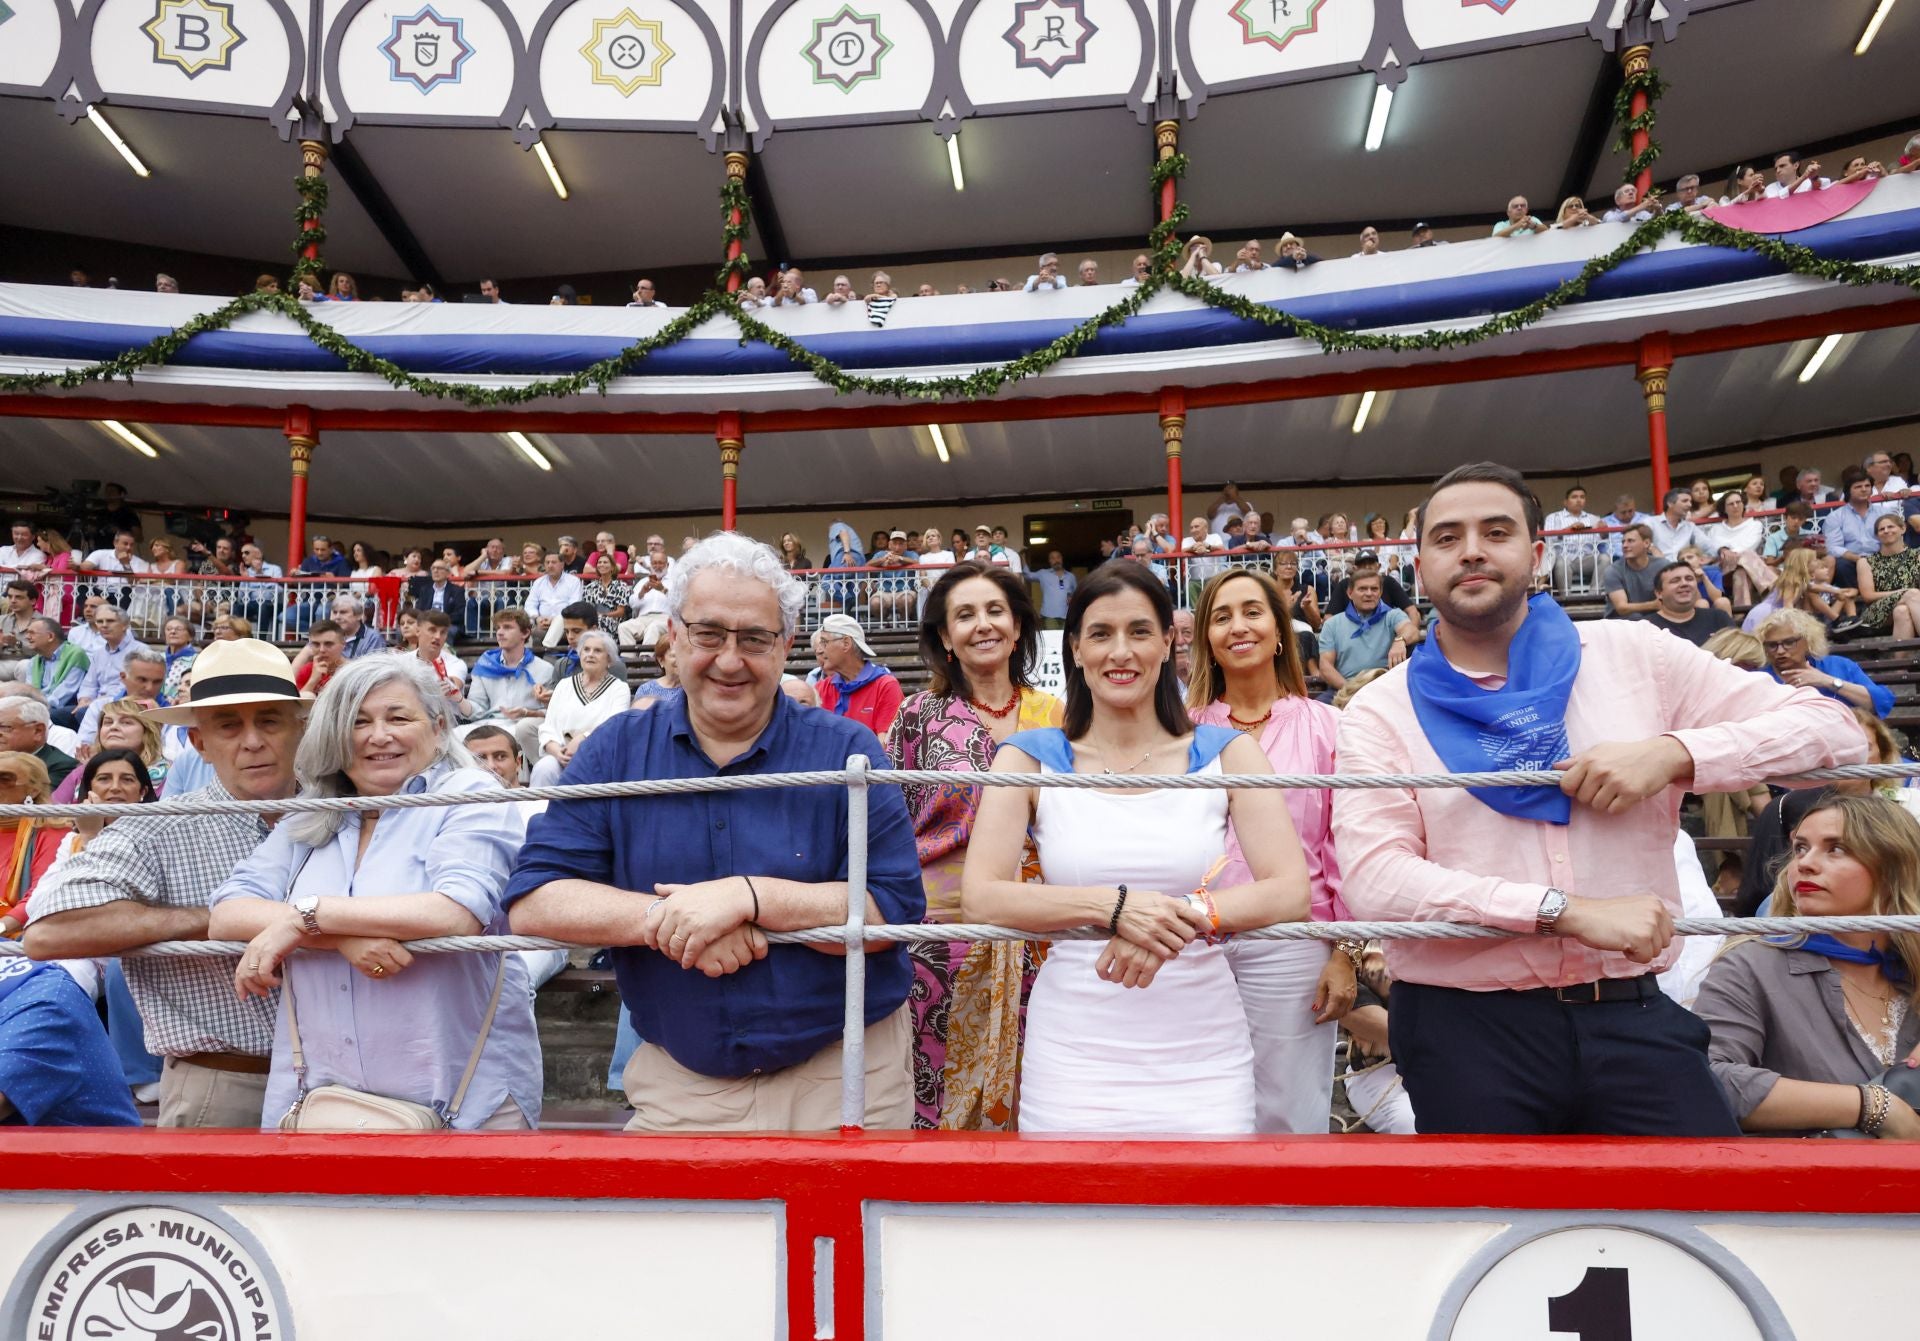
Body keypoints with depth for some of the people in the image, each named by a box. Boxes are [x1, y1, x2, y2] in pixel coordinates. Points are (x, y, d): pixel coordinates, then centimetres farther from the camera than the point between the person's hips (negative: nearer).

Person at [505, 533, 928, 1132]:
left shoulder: (846, 752, -8)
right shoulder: (616, 751, -2)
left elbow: (894, 910, -15)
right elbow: (532, 899, -7)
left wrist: (748, 897, -26)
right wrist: (660, 916, -23)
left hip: (842, 1073, -1)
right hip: (679, 1082, 1)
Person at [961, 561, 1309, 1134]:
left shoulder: (1224, 753, 3)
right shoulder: (1029, 759, 1)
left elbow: (1292, 891, -6)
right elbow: (979, 897, -11)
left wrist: (1183, 915, -22)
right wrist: (1115, 907, -23)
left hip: (1203, 1053, 1)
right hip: (1073, 1050, 0)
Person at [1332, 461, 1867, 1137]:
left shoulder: (1632, 654, 5)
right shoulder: (1380, 712, 0)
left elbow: (1833, 727, 5)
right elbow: (1372, 878, -14)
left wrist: (1674, 752, -13)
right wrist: (1568, 911, -21)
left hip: (1635, 1020, 2)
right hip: (1465, 1029, -1)